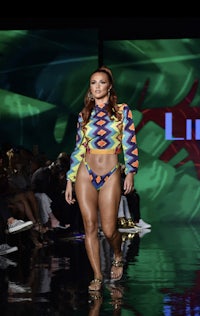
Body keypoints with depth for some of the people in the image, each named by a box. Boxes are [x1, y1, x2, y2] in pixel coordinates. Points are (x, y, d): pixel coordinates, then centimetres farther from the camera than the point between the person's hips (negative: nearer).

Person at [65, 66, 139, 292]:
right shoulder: (85, 115, 9)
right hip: (85, 174, 2)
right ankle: (97, 277, 5)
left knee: (109, 229, -7)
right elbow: (78, 148, 11)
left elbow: (129, 144, 1)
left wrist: (130, 172, -7)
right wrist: (70, 181, 9)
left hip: (111, 176, -2)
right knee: (90, 226, -2)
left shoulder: (122, 111, 3)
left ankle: (117, 257, 26)